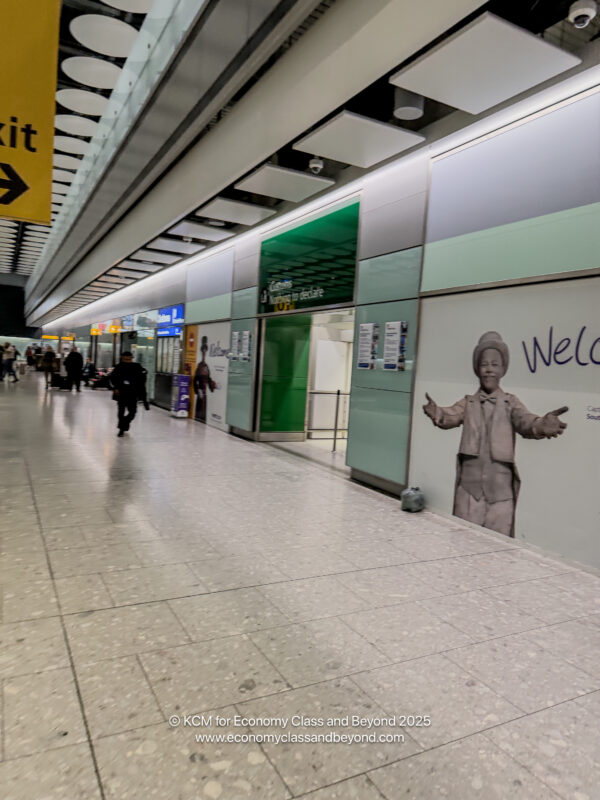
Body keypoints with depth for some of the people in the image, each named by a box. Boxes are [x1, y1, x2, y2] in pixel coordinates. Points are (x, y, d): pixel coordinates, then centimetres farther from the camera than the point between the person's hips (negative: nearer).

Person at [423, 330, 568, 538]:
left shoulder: (510, 402, 5)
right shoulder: (468, 402, 8)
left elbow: (524, 420, -14)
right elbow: (451, 416, -9)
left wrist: (540, 425, -38)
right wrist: (437, 414, -33)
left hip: (501, 488, -1)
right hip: (469, 485, 1)